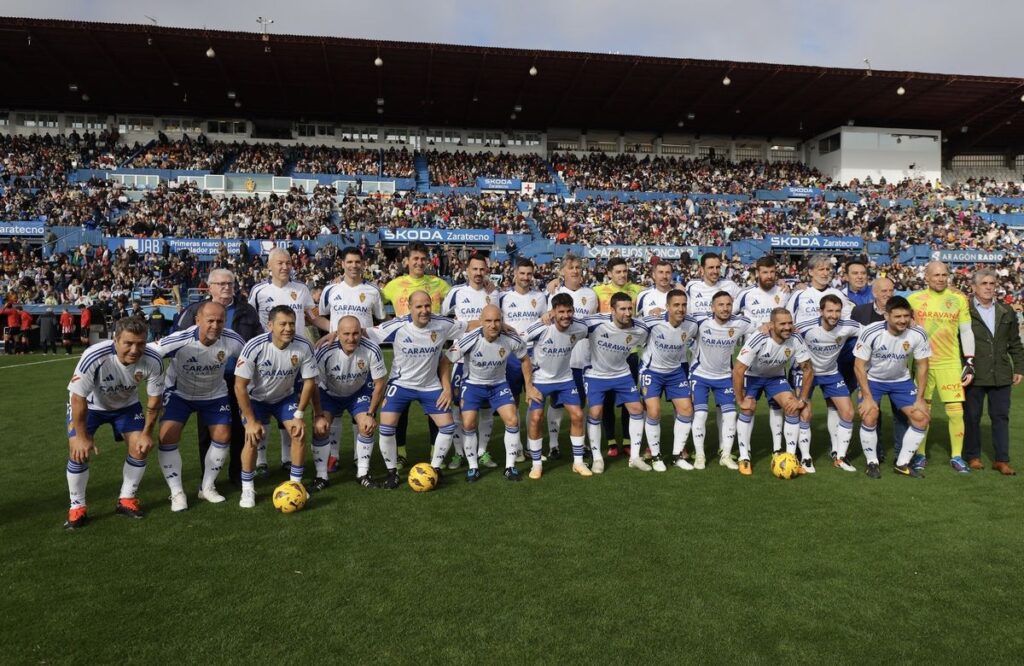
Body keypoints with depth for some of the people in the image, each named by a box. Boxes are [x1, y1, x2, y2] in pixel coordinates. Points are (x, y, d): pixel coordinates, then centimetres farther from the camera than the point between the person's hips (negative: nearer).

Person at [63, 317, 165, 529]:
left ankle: (127, 499, 15)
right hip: (90, 404, -2)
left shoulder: (152, 361, -31)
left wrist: (147, 432, -11)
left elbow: (154, 399, -14)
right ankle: (77, 507, 6)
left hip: (126, 403, 3)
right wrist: (82, 436, -21)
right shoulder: (94, 357, -40)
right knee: (79, 451, -14)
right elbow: (78, 398, -27)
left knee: (141, 446, -6)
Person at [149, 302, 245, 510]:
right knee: (167, 437, -14)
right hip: (179, 393, -2)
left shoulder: (233, 341, -27)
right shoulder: (179, 341, -36)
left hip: (214, 394, 2)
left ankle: (207, 487, 20)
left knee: (223, 437, 0)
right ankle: (177, 493, 2)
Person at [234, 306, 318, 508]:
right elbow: (240, 386, -24)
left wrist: (299, 415, -13)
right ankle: (247, 489, 4)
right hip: (255, 398, -2)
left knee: (300, 434, -11)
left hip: (286, 397, 2)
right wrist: (251, 420, -22)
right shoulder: (255, 347, -32)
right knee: (253, 439, -18)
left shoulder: (304, 347, -25)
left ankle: (295, 484, 8)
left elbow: (309, 381, -12)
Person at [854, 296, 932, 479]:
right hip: (872, 379, -3)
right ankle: (872, 463, 2)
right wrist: (868, 397, -21)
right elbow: (859, 365, -19)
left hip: (901, 380, 3)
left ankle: (902, 464, 11)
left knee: (922, 417, -6)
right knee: (869, 417, -20)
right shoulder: (871, 332, -27)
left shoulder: (918, 334, -19)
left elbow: (922, 365, -6)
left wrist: (920, 398, -8)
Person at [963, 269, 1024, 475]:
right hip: (973, 376, -4)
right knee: (972, 417, 6)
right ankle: (973, 456, 19)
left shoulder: (1006, 312, 11)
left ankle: (1001, 460, 14)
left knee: (1001, 417, 7)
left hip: (1001, 376, 4)